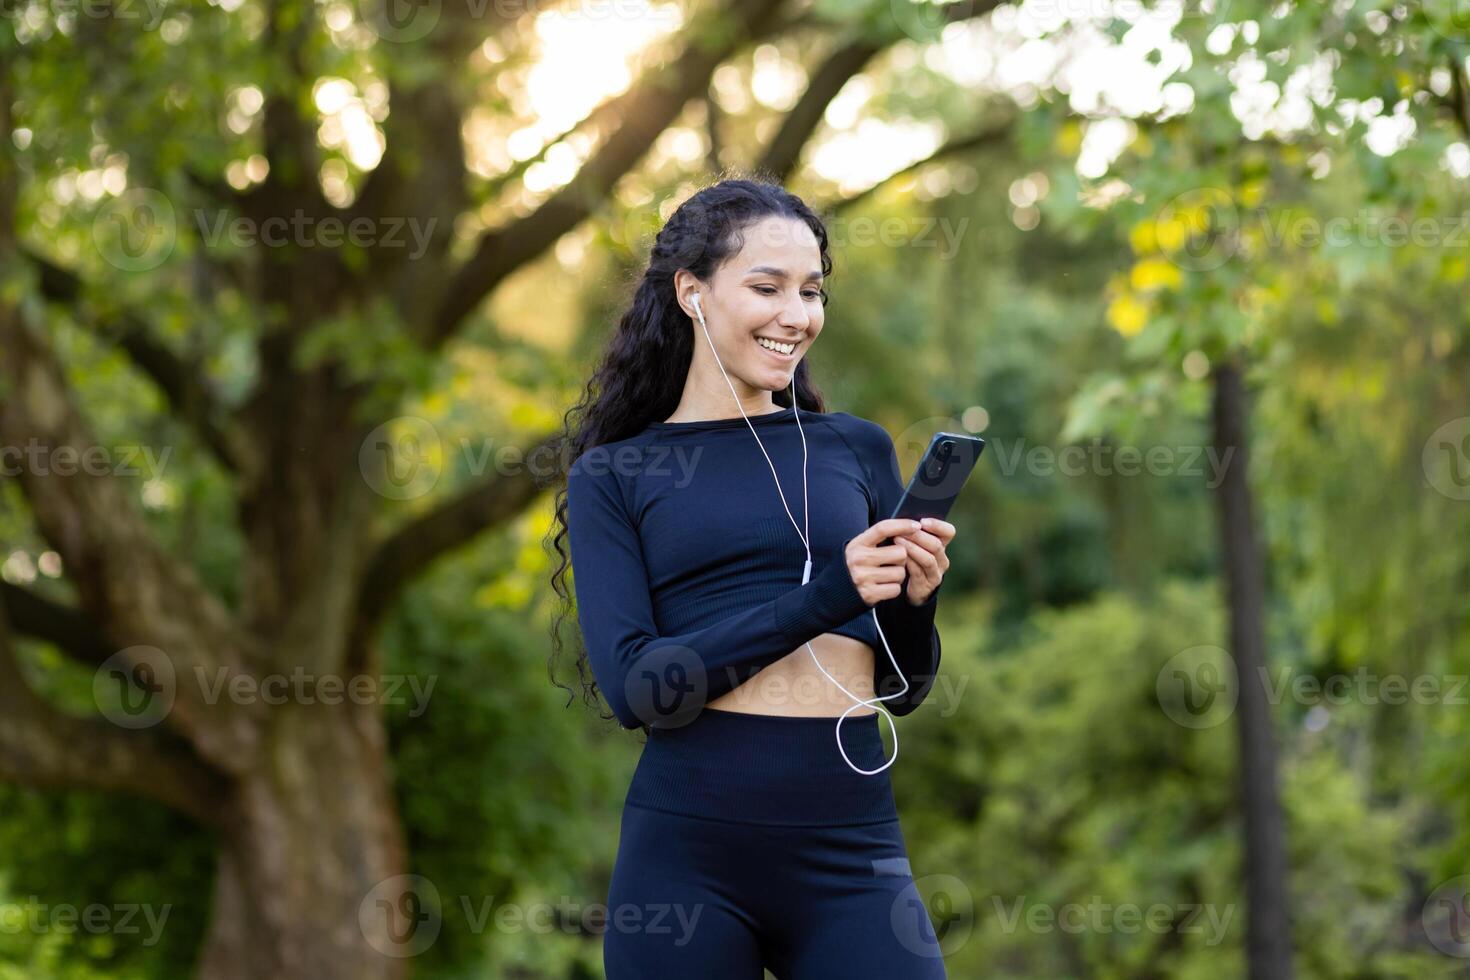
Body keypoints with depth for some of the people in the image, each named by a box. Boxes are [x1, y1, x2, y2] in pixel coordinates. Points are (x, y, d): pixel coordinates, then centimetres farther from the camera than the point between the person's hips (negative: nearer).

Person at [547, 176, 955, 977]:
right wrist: (821, 600, -17)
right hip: (688, 844, -2)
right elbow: (631, 685, -9)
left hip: (851, 848, 2)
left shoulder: (858, 449, 11)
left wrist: (913, 603, -7)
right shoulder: (612, 475, 4)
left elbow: (903, 688, 14)